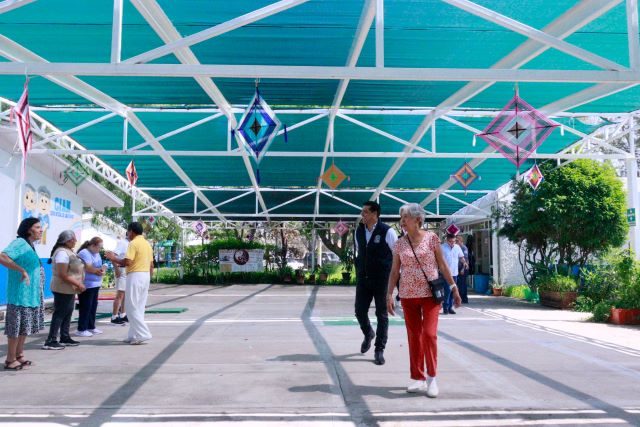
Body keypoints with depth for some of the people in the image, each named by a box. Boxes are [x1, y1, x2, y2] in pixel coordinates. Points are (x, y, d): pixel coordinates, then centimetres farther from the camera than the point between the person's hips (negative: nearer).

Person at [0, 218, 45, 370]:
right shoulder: (19, 242, -15)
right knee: (17, 326, -1)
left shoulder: (29, 245, 13)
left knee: (24, 326, 16)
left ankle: (19, 355, 26)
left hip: (31, 293, 9)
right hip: (20, 293, -9)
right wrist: (22, 270, -30)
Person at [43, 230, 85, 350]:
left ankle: (65, 338, 21)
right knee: (59, 314, -7)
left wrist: (78, 284, 11)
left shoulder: (69, 251, 13)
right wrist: (78, 284, -20)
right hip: (63, 289, -10)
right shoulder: (62, 252, -19)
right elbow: (63, 275, -25)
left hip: (69, 289, 10)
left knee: (67, 314, 14)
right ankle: (50, 341, -5)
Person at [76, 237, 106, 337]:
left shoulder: (96, 253, 15)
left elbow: (100, 267, 15)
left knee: (93, 306, 12)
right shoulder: (84, 253, -14)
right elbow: (88, 268, -23)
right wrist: (100, 270, -9)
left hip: (95, 285, 9)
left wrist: (100, 270, -8)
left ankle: (91, 327, 21)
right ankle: (81, 330, 0)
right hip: (86, 285, -9)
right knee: (86, 307, -6)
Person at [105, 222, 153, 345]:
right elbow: (151, 265, 18)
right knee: (139, 307, 11)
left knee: (132, 307, -4)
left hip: (135, 276, -9)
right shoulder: (147, 244, 16)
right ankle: (134, 335, 14)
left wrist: (114, 258, -5)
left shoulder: (133, 243, -11)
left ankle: (143, 333, -9)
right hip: (146, 275, 9)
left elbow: (127, 262, -20)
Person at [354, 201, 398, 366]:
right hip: (363, 279, 5)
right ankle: (368, 334, 37)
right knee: (359, 311, 5)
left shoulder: (387, 231, -11)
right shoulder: (359, 231, 5)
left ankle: (379, 350, 15)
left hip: (382, 280, -5)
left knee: (382, 314, 3)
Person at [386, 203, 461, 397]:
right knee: (414, 336, 6)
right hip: (408, 295, 3)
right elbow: (394, 271, 5)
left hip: (430, 294, -3)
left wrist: (454, 287, 0)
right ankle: (418, 378, 16)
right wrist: (389, 295, -1)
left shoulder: (431, 238, -2)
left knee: (429, 333, -11)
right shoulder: (400, 244, 4)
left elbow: (442, 265, 2)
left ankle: (432, 377, 4)